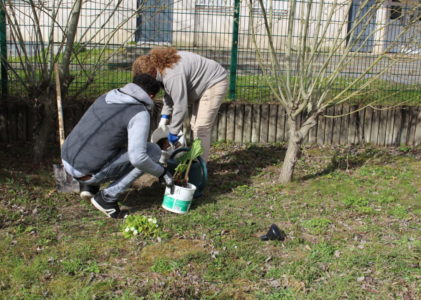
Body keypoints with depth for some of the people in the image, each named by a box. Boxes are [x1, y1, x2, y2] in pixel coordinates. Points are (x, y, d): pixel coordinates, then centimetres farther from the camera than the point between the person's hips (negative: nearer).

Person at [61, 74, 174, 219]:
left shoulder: (107, 97, 12)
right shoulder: (140, 113, -11)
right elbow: (138, 157, -22)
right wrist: (161, 172, -4)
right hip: (88, 172, -8)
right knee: (153, 151, -2)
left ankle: (90, 186, 19)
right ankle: (107, 197, -1)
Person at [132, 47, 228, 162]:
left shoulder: (172, 75, -33)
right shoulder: (161, 67, -1)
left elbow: (180, 106, -30)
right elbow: (169, 95, 10)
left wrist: (173, 132, -20)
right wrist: (164, 119, 6)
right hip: (204, 84, 11)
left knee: (202, 127, -14)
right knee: (195, 125, 13)